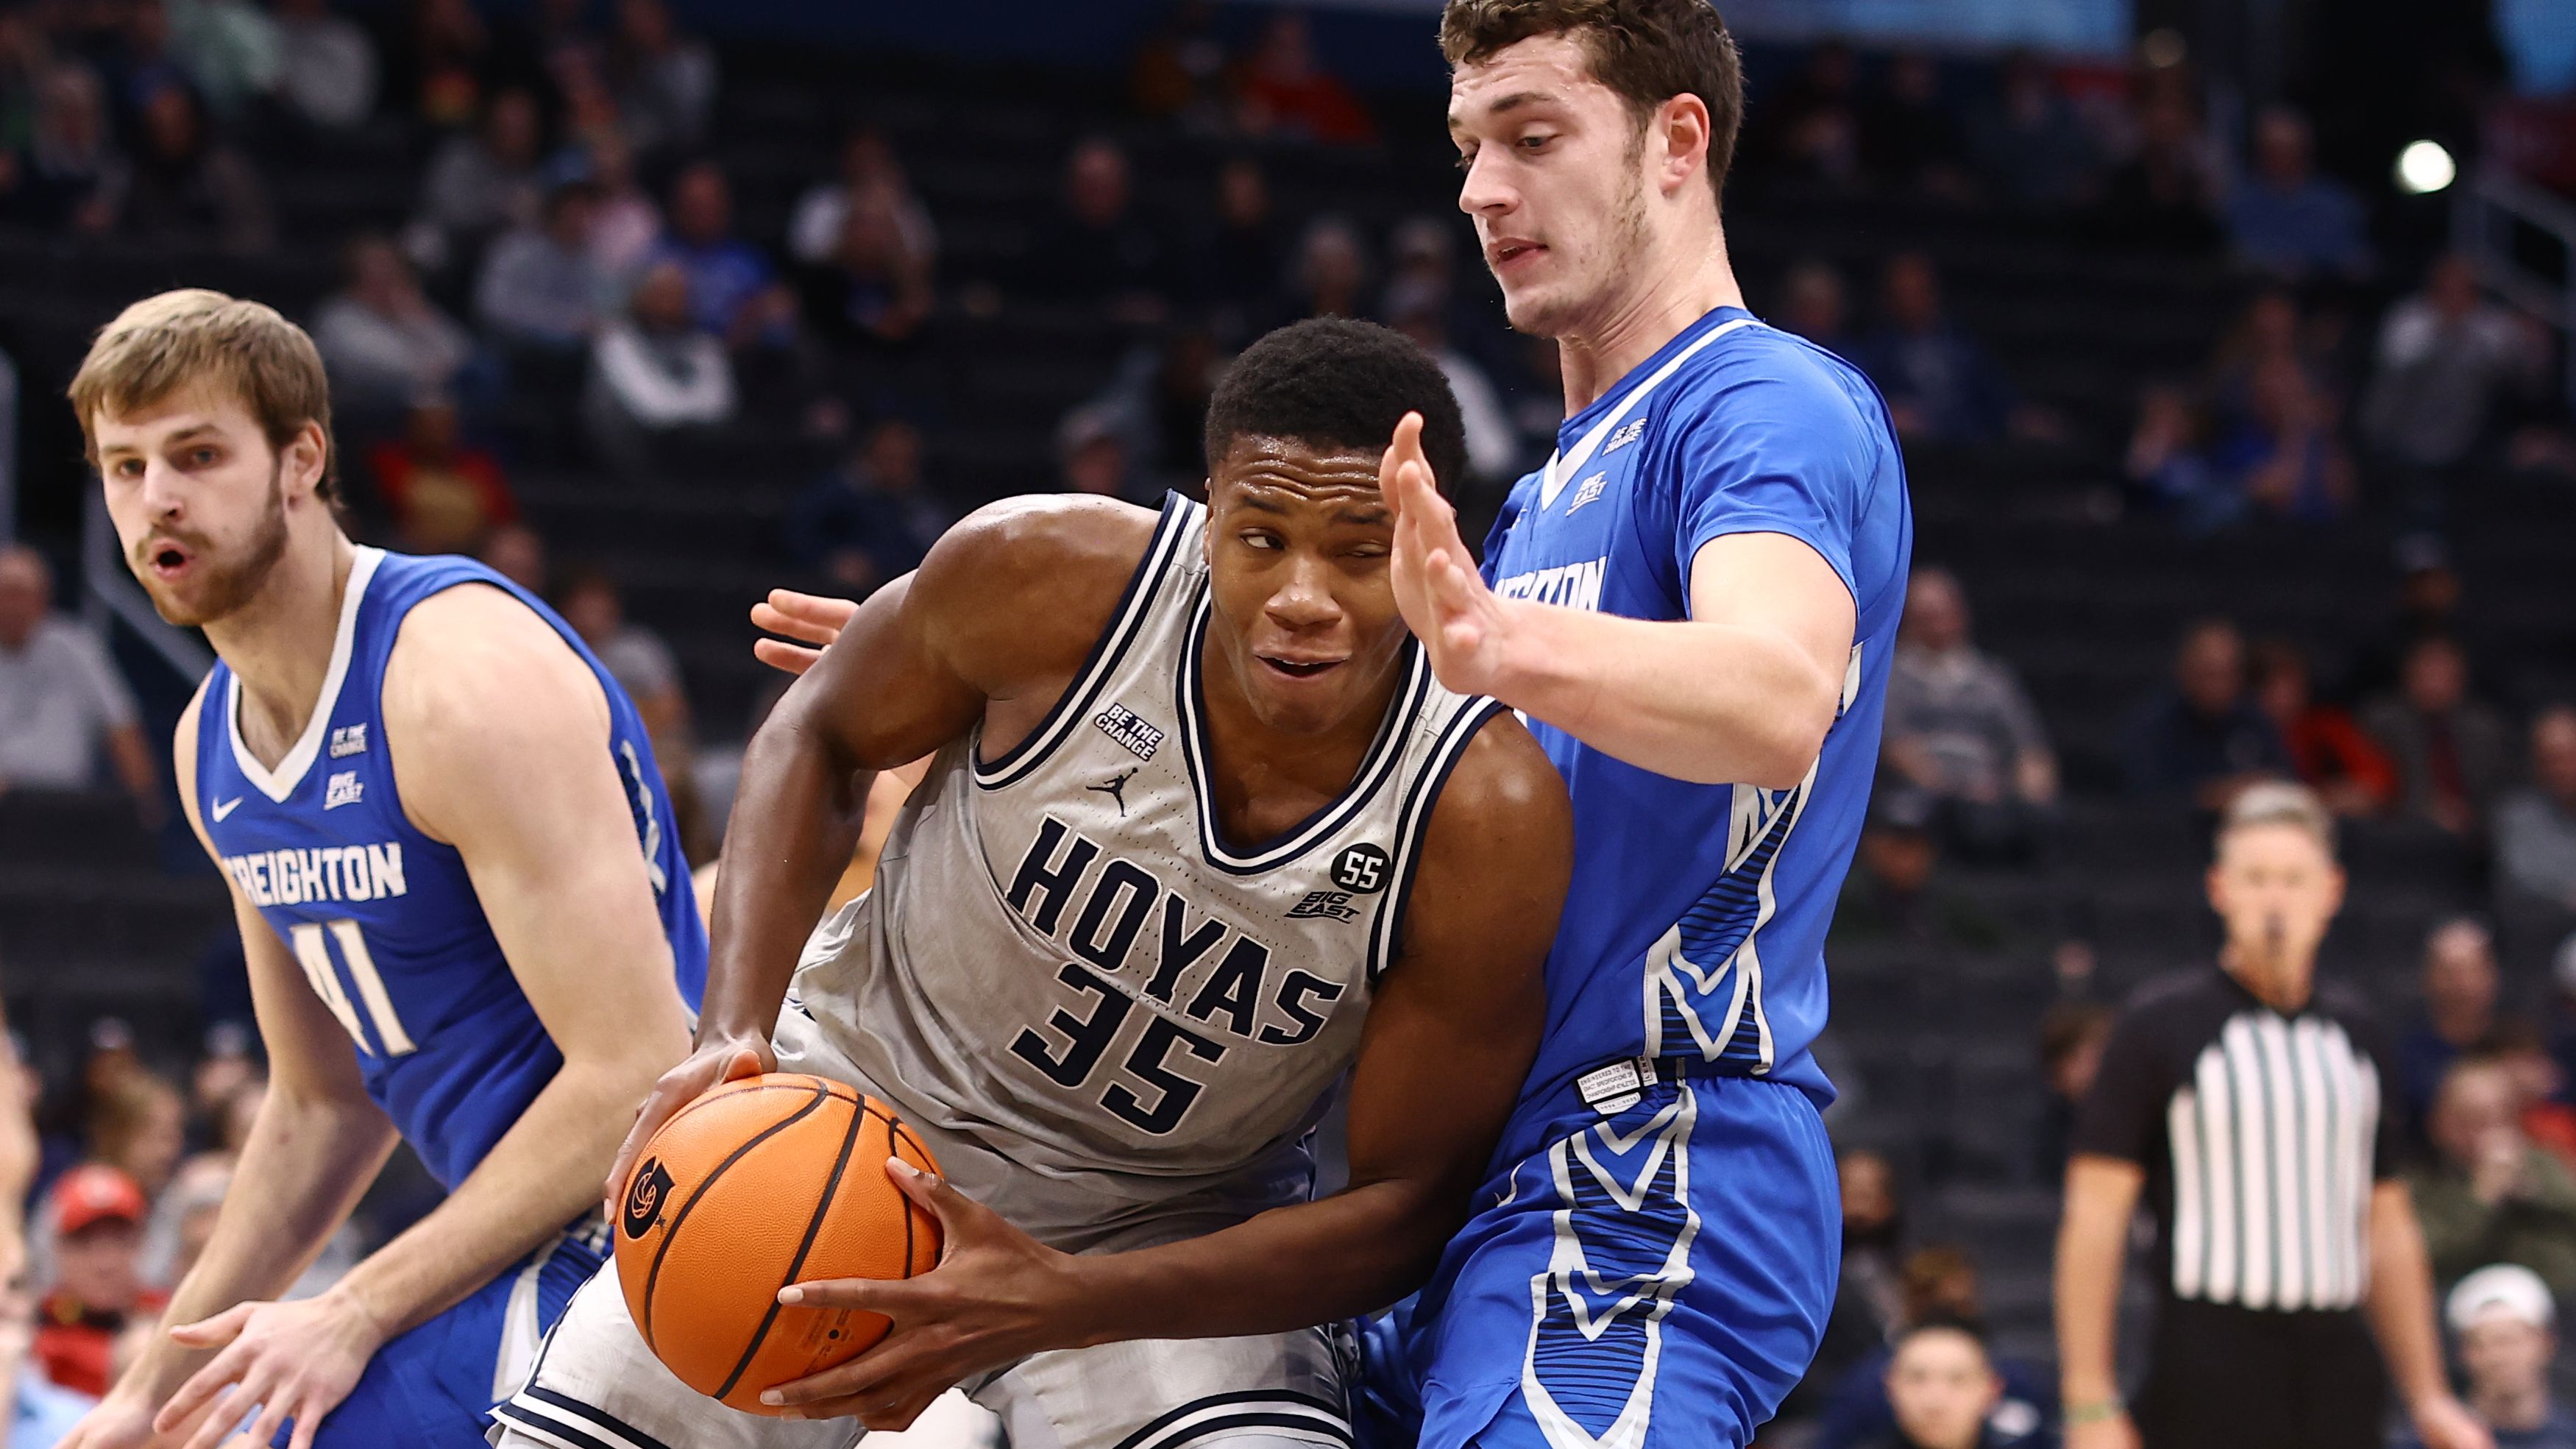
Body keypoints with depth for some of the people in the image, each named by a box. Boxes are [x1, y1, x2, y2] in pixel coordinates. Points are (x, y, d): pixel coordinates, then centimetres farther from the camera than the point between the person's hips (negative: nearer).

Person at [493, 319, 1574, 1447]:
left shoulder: (1488, 821, -26)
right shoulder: (1050, 575, -24)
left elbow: (1407, 1205, -19)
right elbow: (818, 738, -3)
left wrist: (1057, 1306, -31)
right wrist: (734, 1034, -18)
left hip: (1171, 1228, -1)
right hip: (861, 1102, 1)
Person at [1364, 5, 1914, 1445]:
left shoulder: (1773, 403, -9)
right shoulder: (1561, 481, 23)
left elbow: (1779, 700, -31)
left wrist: (1506, 645, -51)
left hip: (1645, 1195, -10)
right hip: (1514, 1196, 10)